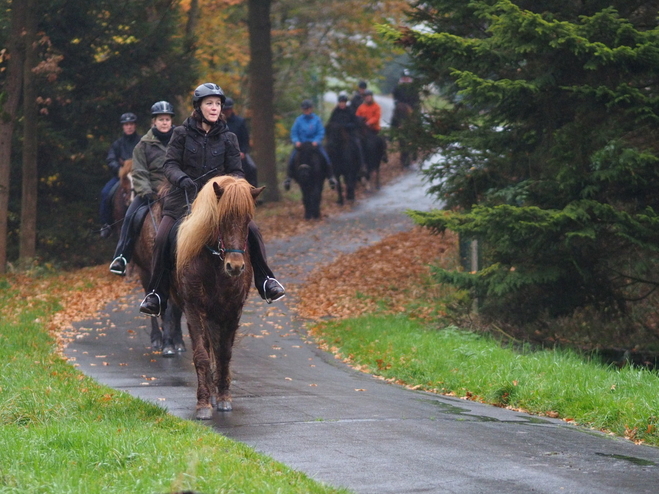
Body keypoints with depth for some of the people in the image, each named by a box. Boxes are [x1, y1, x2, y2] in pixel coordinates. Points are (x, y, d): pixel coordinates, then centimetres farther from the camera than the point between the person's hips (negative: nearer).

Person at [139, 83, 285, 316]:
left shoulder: (228, 138, 5)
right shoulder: (182, 133, 1)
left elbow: (235, 171, 4)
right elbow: (170, 164, -3)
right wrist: (181, 178, -24)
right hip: (184, 198, -1)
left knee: (251, 231, -15)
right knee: (162, 239, -19)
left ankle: (265, 281, -1)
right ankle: (156, 295, -7)